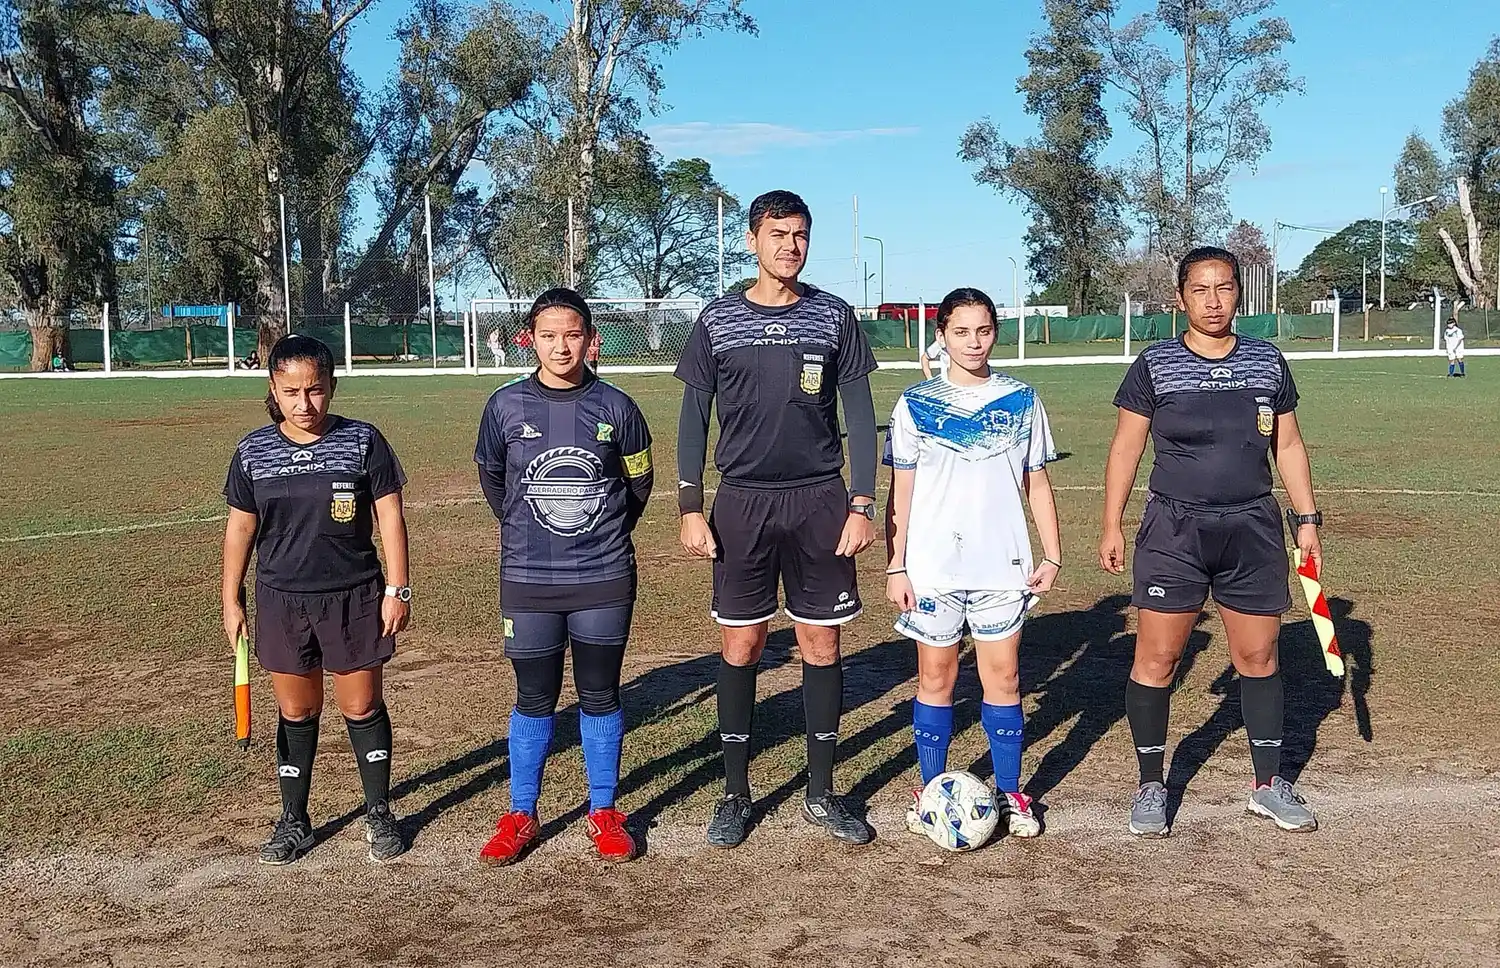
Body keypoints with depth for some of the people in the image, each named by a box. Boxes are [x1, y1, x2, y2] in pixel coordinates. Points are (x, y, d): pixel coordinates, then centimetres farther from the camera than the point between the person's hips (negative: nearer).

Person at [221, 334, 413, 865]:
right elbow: (240, 527, 8)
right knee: (296, 712, 11)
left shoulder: (362, 441, -7)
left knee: (362, 707, 8)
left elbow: (389, 517, -4)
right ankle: (293, 821, 25)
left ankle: (379, 814, 24)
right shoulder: (254, 451, 0)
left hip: (353, 597, -2)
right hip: (282, 601, 2)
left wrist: (397, 588, -6)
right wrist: (231, 600, 8)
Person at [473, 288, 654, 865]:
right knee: (534, 700, 9)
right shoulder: (507, 406, -3)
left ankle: (604, 813, 22)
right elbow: (491, 479, 13)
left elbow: (638, 481, 11)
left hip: (604, 580, 0)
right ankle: (521, 815, 22)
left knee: (600, 697, 9)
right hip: (527, 580, 0)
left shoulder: (615, 407, -3)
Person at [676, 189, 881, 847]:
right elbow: (693, 419, 4)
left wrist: (863, 505, -3)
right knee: (739, 647, 4)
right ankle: (735, 793, 18)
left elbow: (860, 418, 4)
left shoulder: (833, 316, 4)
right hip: (743, 503, 0)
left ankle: (821, 793, 20)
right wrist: (690, 509, -3)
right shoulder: (718, 320, 3)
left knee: (822, 645, 6)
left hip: (821, 501, 1)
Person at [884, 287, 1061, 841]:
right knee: (935, 678, 7)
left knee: (1004, 677, 5)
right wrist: (894, 567, -4)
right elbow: (900, 493, 1)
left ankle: (1010, 794, 18)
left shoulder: (1021, 401, 6)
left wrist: (1052, 554, 5)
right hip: (932, 567, -1)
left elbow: (1036, 483, 10)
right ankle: (931, 791, 20)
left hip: (1002, 566, 1)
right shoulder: (915, 405, 2)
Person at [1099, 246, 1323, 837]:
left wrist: (1307, 517, 9)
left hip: (1253, 529, 3)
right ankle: (1151, 787, 13)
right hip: (1174, 530, -3)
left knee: (1258, 656, 9)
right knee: (1157, 658, -2)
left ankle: (1269, 784, 24)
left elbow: (1288, 446, 14)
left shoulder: (1268, 362, 7)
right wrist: (1111, 526, -4)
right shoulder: (1154, 366, -2)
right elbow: (1125, 449, 0)